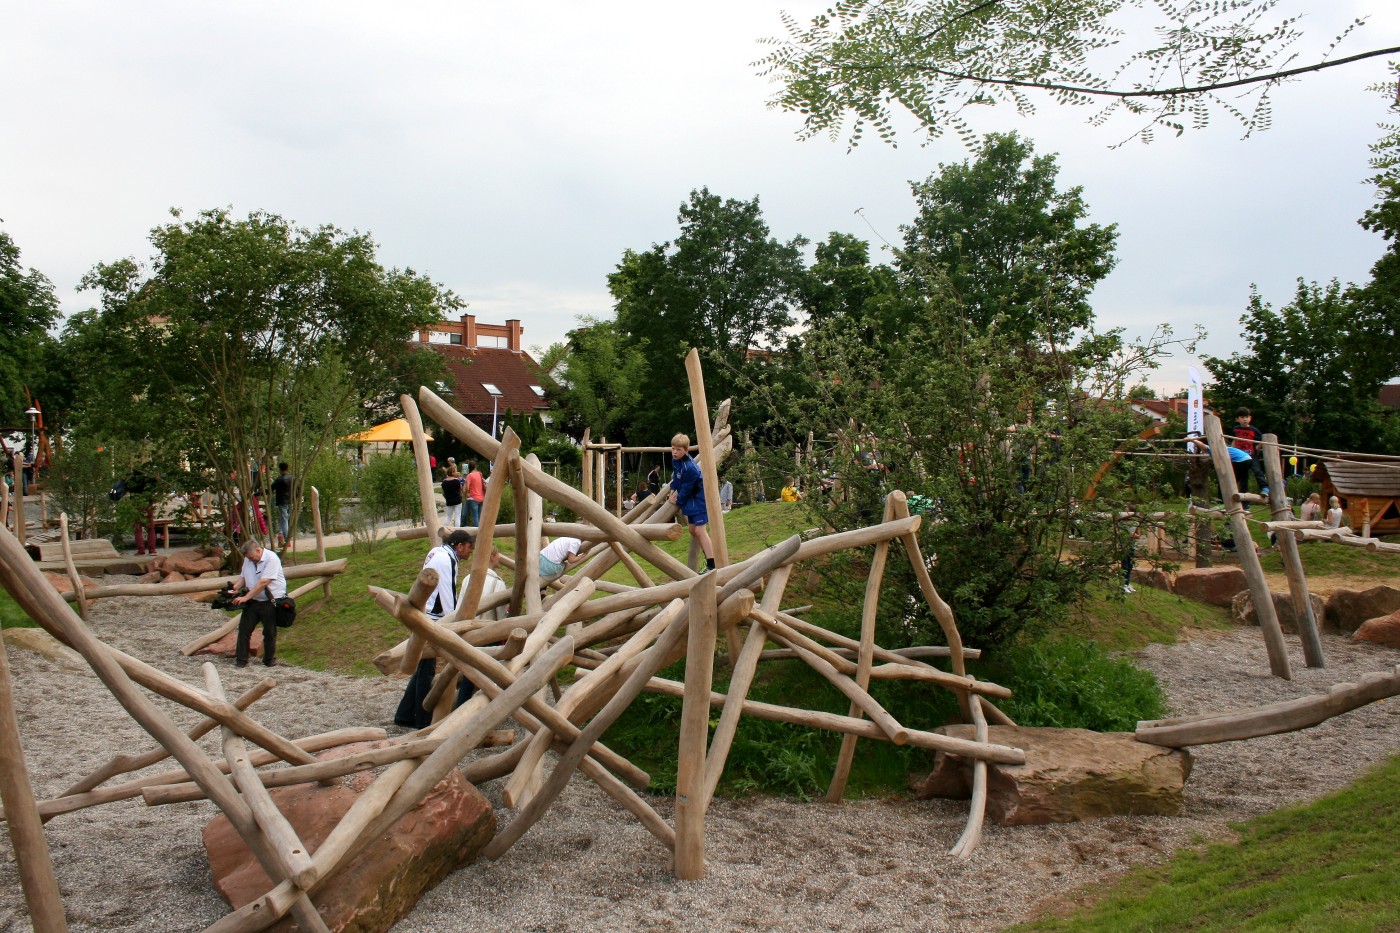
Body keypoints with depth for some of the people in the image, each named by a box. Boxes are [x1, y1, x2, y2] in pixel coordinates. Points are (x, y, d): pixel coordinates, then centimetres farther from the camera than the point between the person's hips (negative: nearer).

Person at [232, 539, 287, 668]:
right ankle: (241, 660, 11)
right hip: (253, 602, 6)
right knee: (244, 629, 2)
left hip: (271, 601, -6)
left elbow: (263, 583, -24)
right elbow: (243, 577, 16)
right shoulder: (248, 560, 6)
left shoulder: (272, 559, -19)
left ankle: (269, 659, 21)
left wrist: (245, 597, -23)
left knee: (270, 632, 5)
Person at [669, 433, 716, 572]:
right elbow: (675, 475, 19)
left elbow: (686, 489, -20)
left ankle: (712, 565, -18)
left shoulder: (689, 468, -29)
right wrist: (673, 490, 9)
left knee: (699, 531, -16)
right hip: (691, 500, 10)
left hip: (699, 500, -10)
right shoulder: (675, 460, -1)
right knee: (692, 530, 17)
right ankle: (709, 557, 32)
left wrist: (678, 501, -5)